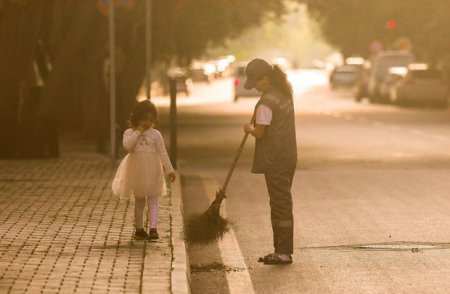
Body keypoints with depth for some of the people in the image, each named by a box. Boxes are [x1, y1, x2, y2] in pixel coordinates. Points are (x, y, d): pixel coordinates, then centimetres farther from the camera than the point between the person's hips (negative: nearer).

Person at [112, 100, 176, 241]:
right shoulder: (129, 133, 0)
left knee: (152, 200, -3)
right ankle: (139, 229, 13)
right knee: (139, 201, 9)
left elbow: (162, 153, 0)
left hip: (152, 172, -1)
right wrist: (138, 132, -18)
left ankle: (153, 229, -6)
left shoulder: (155, 134, -1)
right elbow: (127, 145, -20)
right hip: (136, 173, 1)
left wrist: (169, 170, -2)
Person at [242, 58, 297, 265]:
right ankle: (281, 250, 19)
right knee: (281, 203, 14)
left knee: (280, 203, -5)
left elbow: (259, 132, -18)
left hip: (275, 160, -9)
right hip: (288, 156, 9)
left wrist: (249, 128, 2)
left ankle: (284, 252, -2)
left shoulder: (267, 102, -19)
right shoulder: (285, 93, 10)